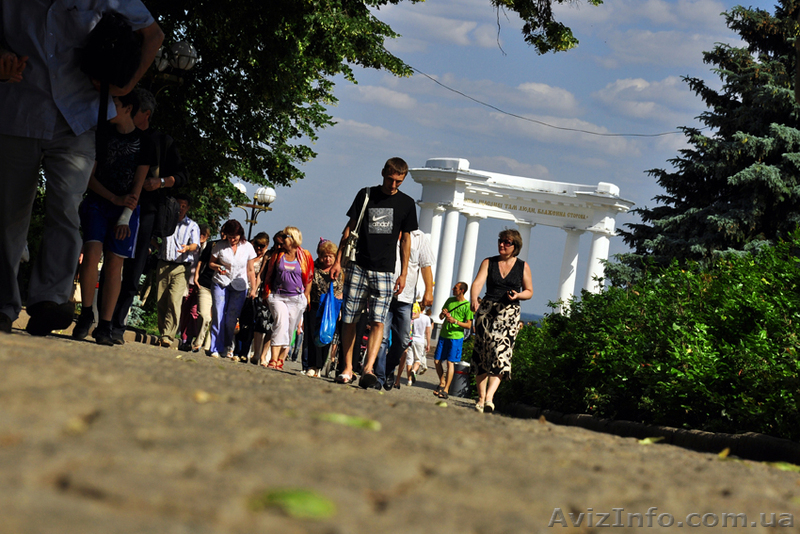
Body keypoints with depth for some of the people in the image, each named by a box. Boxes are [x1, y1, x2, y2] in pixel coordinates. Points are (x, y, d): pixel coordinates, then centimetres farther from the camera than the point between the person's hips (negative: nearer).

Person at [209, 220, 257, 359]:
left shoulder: (247, 247, 1)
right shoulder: (220, 246, -1)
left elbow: (251, 270, 6)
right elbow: (211, 262, 9)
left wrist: (253, 289, 3)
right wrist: (217, 267, -14)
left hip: (239, 286, 0)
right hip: (220, 283, 0)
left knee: (231, 319, -3)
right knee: (218, 316, -7)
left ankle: (228, 347, 15)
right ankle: (215, 349, -2)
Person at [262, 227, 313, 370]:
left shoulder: (305, 256, 3)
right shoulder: (278, 255, 9)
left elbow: (309, 278, 9)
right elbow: (269, 275, 18)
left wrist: (306, 296, 7)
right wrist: (267, 292, 13)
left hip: (296, 299, 0)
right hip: (278, 296, 0)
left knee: (289, 331, 2)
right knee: (281, 321, -22)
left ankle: (280, 361, 13)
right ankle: (273, 359, -28)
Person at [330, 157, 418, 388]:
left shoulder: (407, 203, 7)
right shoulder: (366, 195, 6)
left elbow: (405, 239, 11)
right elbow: (350, 229, 8)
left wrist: (403, 274, 5)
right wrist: (338, 261, 3)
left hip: (385, 271, -1)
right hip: (358, 266, 1)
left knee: (378, 321, -12)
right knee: (349, 319, 1)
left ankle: (369, 369, -18)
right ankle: (347, 369, 8)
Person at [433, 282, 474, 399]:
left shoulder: (467, 306, -6)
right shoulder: (449, 301, 11)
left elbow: (468, 325, -8)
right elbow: (441, 317, 18)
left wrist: (455, 321, -22)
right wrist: (443, 314, -6)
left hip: (456, 337, -6)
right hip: (443, 335, 6)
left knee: (450, 362, -8)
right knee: (437, 361, 6)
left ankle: (446, 390, -7)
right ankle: (442, 383, 24)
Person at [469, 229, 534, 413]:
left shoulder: (523, 267, 7)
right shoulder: (488, 263, 6)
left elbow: (529, 291, 13)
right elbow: (478, 282, -9)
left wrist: (517, 296, -10)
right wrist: (474, 299, -29)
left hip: (509, 314, -2)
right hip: (486, 310, 2)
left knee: (500, 353, -16)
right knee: (481, 353, -1)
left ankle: (489, 397, -27)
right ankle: (481, 398, 6)